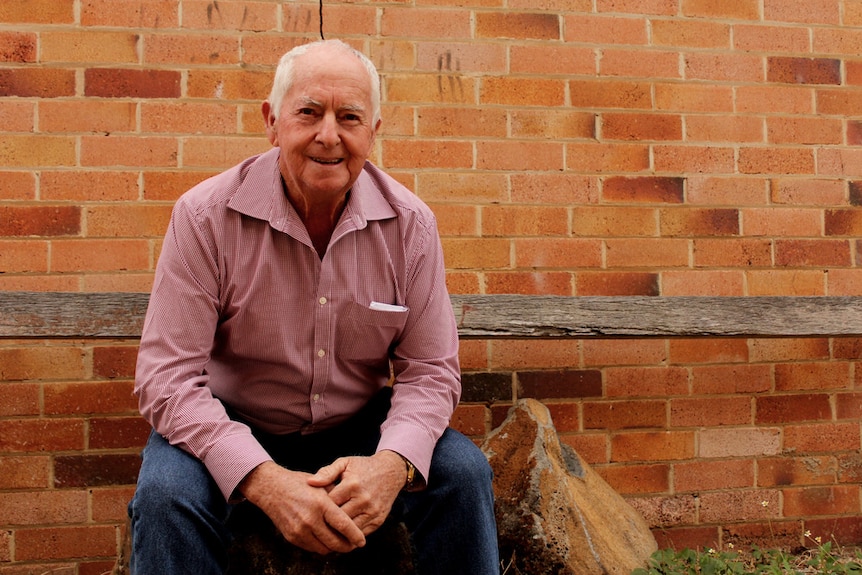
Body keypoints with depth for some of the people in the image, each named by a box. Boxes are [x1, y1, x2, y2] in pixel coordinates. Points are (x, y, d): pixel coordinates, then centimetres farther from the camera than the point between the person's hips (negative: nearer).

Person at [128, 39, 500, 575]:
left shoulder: (410, 223, -8)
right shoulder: (206, 216, -15)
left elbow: (430, 370, -6)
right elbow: (168, 375, -19)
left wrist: (391, 463, -29)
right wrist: (264, 479, -35)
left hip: (357, 429, 2)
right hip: (233, 427, -2)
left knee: (464, 468, -21)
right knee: (167, 489, -31)